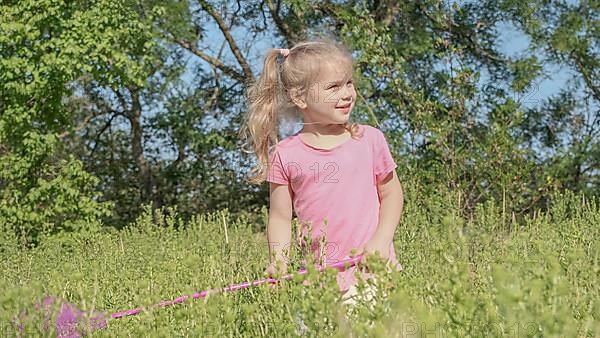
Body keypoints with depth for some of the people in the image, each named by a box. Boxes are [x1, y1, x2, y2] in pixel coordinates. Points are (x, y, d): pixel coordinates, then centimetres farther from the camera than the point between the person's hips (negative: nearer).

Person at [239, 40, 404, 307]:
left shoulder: (369, 139, 3)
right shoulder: (285, 155, 2)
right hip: (318, 274, 0)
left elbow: (391, 194, 11)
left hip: (372, 267, 0)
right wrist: (278, 261, -10)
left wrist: (381, 240, -4)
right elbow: (280, 218, 7)